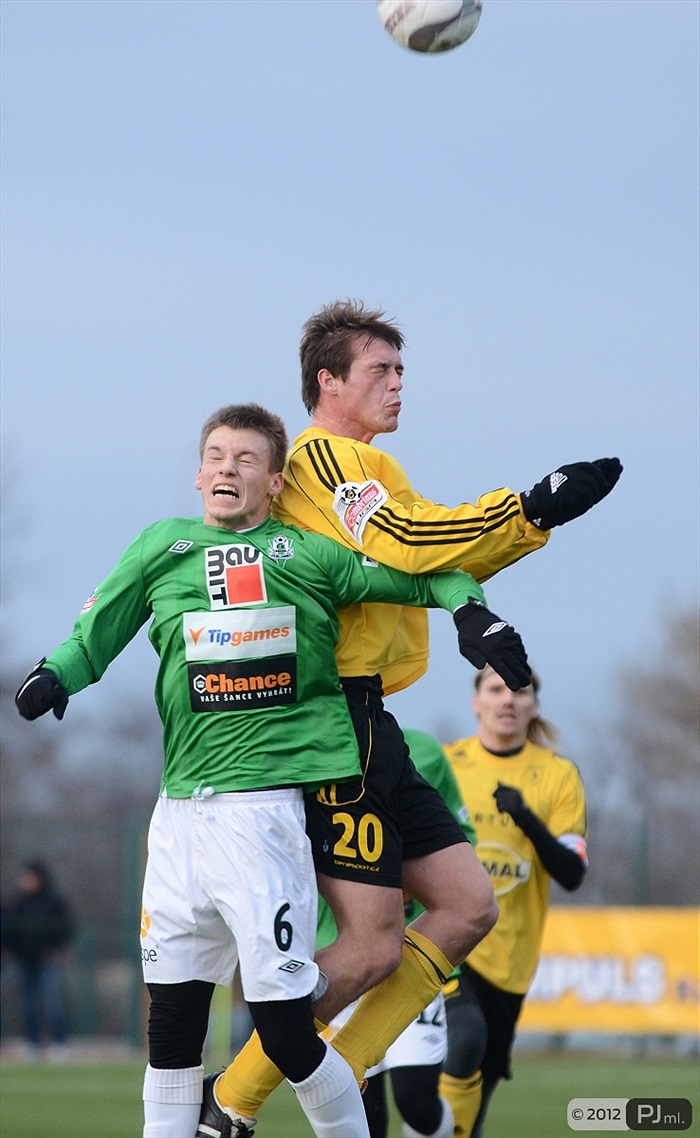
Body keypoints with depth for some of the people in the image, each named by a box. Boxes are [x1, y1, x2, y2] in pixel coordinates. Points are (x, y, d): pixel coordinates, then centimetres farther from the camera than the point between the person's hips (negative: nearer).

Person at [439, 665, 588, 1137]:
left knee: (482, 1080, 8)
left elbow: (572, 874, -6)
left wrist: (528, 820, -20)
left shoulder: (559, 776, 2)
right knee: (465, 1038, -28)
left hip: (509, 956, 2)